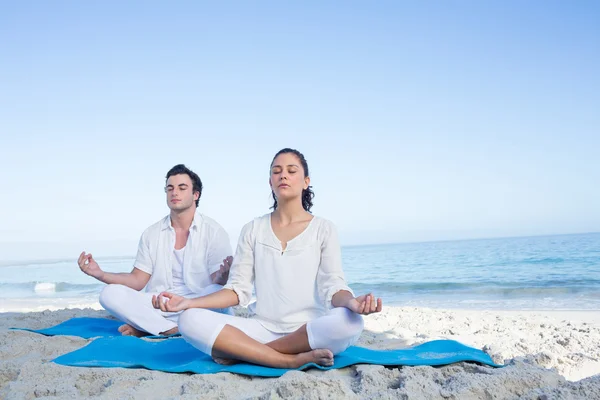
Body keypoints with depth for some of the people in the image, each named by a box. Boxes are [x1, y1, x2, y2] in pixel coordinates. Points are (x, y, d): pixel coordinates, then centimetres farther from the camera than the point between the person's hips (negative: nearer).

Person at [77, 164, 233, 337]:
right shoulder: (151, 234, 10)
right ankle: (173, 329, -21)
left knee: (218, 293, -36)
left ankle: (146, 328, -22)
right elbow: (137, 281, 7)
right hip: (158, 307, 3)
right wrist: (100, 274, -9)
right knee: (110, 294, -18)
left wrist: (222, 275, -35)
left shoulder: (214, 231, -3)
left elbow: (218, 284, -10)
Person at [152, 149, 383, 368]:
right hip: (262, 328, 1)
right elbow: (238, 289, 6)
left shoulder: (323, 229, 5)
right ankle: (293, 360, -25)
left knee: (350, 323, -37)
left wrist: (351, 302, -29)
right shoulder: (253, 230, 11)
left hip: (309, 331, -1)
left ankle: (242, 352, -21)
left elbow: (332, 287, -4)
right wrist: (188, 302, -9)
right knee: (191, 320, -23)